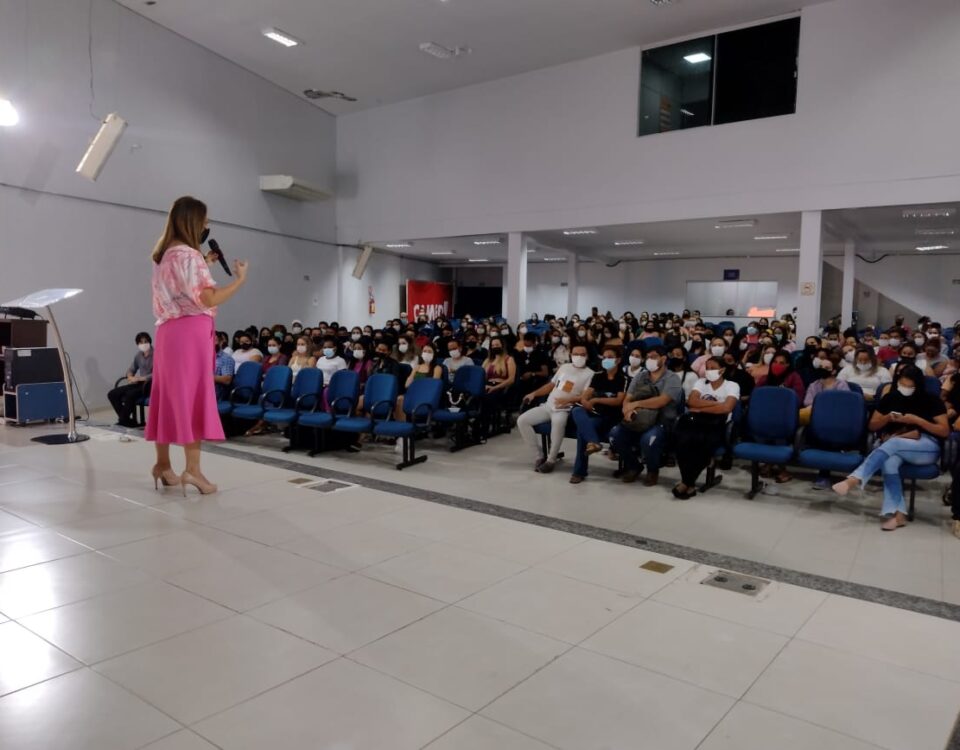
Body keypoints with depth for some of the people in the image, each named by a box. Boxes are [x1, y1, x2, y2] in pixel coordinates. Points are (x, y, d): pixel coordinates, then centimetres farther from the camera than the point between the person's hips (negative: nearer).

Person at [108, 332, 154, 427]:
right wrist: (130, 377, -3)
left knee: (130, 394, -32)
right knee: (112, 394, -7)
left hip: (150, 385, -7)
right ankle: (127, 420, -3)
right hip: (139, 383, 7)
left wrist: (141, 378, -24)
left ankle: (123, 420, -11)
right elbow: (131, 369, 20)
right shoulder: (138, 355, 12)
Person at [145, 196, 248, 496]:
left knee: (169, 397, 11)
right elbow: (208, 300, -18)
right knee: (193, 397, -7)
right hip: (190, 331, -9)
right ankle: (192, 469, -7)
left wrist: (204, 265, 21)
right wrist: (240, 279, -8)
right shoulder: (188, 255, -12)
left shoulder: (164, 254, 16)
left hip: (169, 330, 9)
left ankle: (162, 463, 19)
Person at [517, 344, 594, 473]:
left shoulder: (589, 374, -1)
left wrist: (567, 400, -25)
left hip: (565, 409, -6)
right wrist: (534, 394, 13)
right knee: (522, 421, -12)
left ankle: (551, 459, -24)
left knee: (558, 422, -41)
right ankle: (540, 454, -3)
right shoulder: (564, 367, 18)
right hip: (548, 406, 6)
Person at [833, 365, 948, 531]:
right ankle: (897, 514, -42)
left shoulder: (931, 400, 1)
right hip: (897, 449, 3)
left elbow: (945, 431, -4)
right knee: (889, 463, -36)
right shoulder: (890, 398, 10)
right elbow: (872, 426, 12)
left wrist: (917, 420, -15)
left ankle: (854, 480, -49)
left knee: (893, 443, -36)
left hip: (927, 448, -3)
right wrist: (887, 418, -9)